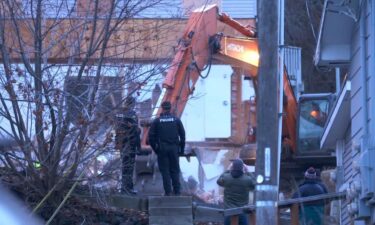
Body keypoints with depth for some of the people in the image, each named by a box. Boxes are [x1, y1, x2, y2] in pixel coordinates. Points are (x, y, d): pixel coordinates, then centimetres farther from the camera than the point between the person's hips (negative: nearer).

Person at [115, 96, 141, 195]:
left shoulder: (119, 114, 11)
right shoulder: (132, 114, -14)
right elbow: (135, 130, -16)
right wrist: (138, 145, -11)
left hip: (120, 142, 8)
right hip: (130, 143, -8)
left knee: (124, 164, 15)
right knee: (128, 165, -6)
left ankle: (124, 187, 19)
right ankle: (128, 187, -8)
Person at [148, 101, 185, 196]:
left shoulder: (157, 121, 1)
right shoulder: (176, 120, 4)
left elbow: (151, 136, -2)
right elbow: (182, 135, 3)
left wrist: (155, 148, 7)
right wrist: (181, 148, 9)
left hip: (162, 149, -1)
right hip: (174, 148, 1)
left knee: (165, 170, 2)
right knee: (175, 170, 8)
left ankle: (168, 191, -2)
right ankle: (177, 191, 4)